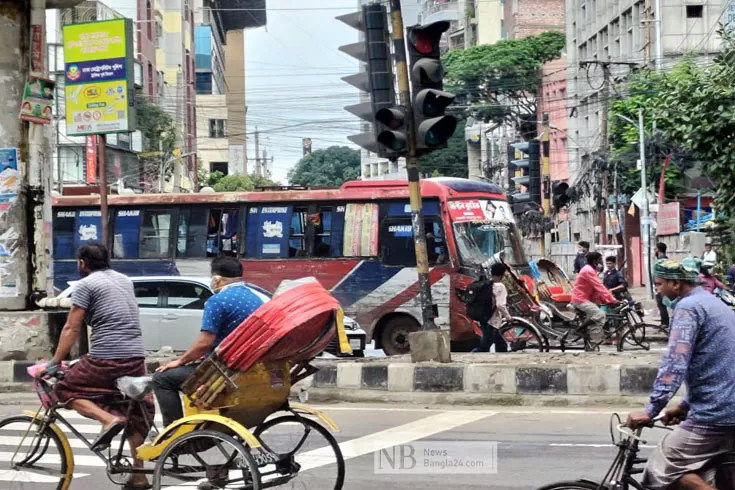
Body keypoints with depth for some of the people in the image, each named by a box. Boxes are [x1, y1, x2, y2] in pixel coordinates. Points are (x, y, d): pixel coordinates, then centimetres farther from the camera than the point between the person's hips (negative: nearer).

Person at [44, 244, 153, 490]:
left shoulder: (85, 285, -1)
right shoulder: (125, 280, 20)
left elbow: (71, 329, -4)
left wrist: (54, 362, 2)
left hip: (106, 357, -7)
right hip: (136, 357, 7)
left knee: (66, 389, 11)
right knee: (136, 414, 14)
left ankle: (108, 419, -12)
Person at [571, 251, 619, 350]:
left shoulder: (591, 270, 15)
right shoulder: (588, 271, -18)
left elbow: (599, 288, 13)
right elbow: (599, 287, -23)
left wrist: (608, 300, 5)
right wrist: (612, 300, -24)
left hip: (584, 299, 11)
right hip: (580, 300, -11)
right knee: (600, 315, -19)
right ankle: (594, 342, -17)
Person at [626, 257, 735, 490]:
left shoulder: (688, 307, -11)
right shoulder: (713, 303, 20)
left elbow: (674, 364, -21)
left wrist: (650, 410, -21)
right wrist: (685, 405, 24)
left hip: (714, 413, -10)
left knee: (664, 469, -7)